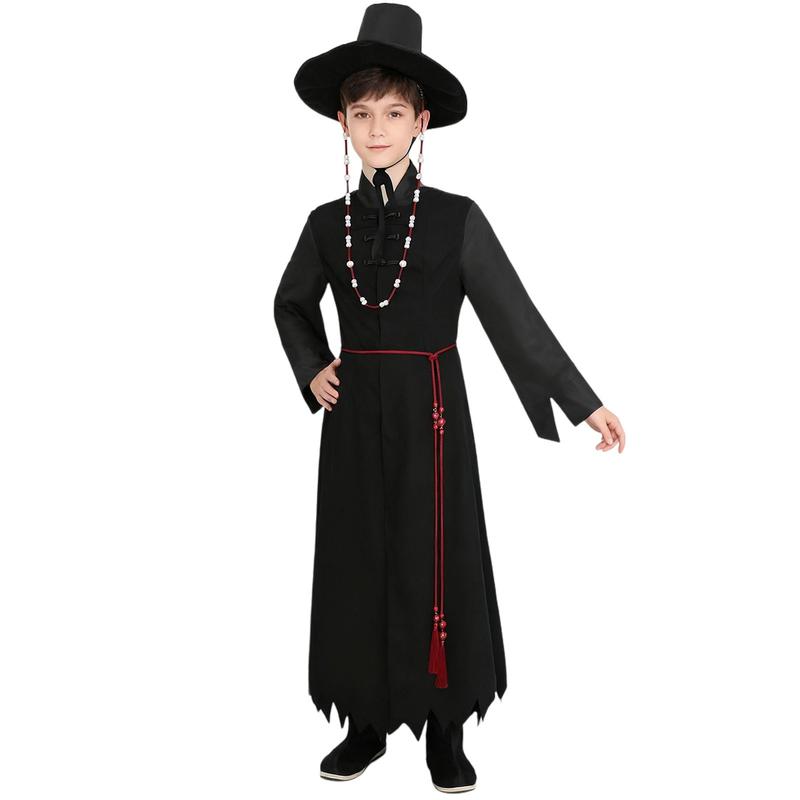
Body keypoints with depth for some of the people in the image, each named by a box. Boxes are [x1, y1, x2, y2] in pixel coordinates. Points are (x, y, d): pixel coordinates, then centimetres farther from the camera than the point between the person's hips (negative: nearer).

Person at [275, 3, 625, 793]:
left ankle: (445, 731, 20)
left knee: (437, 565, 3)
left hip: (430, 412, -3)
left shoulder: (456, 218, -5)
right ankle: (368, 721, 26)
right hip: (354, 415, 3)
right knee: (357, 563, 9)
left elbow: (516, 315, -5)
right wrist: (310, 371, 6)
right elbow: (291, 305, 21)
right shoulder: (328, 222, 5)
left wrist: (584, 402, -7)